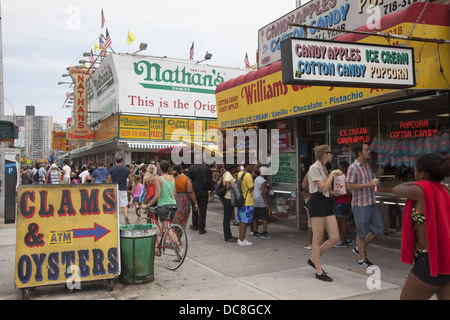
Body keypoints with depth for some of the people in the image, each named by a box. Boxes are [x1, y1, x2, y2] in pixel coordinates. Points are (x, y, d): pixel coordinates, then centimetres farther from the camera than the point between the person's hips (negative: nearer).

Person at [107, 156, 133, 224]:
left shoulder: (112, 170, -2)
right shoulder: (127, 169, 0)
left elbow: (108, 181, -1)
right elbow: (131, 180, 4)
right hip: (123, 189, 0)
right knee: (124, 205, 5)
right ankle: (126, 216, -16)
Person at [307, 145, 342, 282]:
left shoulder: (323, 168, 19)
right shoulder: (314, 168, -9)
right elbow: (323, 187, -17)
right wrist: (333, 173, -10)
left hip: (326, 203, 9)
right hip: (317, 203, -9)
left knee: (335, 238, 3)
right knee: (318, 239, -1)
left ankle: (313, 259, 20)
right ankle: (319, 272, 8)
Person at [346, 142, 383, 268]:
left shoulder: (367, 166, 13)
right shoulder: (353, 167, -13)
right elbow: (349, 186, -20)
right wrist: (369, 184, -22)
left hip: (371, 204, 8)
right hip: (360, 205, -8)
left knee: (378, 229, 9)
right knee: (362, 232, 2)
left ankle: (359, 248, 25)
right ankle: (362, 259, 16)